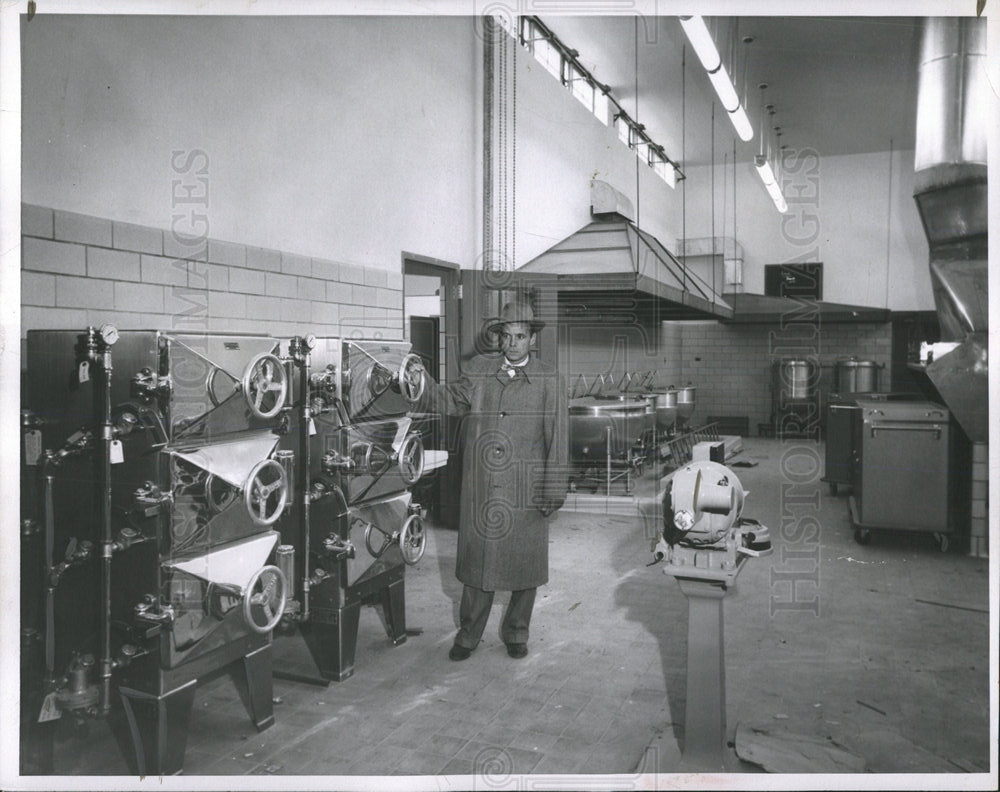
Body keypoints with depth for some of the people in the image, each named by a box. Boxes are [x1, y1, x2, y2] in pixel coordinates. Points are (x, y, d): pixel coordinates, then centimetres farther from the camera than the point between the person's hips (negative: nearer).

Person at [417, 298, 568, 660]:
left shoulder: (548, 380, 0)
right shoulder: (478, 371, 8)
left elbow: (556, 438, -2)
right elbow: (451, 401, 4)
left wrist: (553, 491, -6)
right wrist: (423, 382, -14)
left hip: (527, 491, -1)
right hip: (481, 488, 1)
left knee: (525, 561, 9)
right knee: (477, 557, 8)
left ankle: (516, 633, 28)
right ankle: (468, 634, 25)